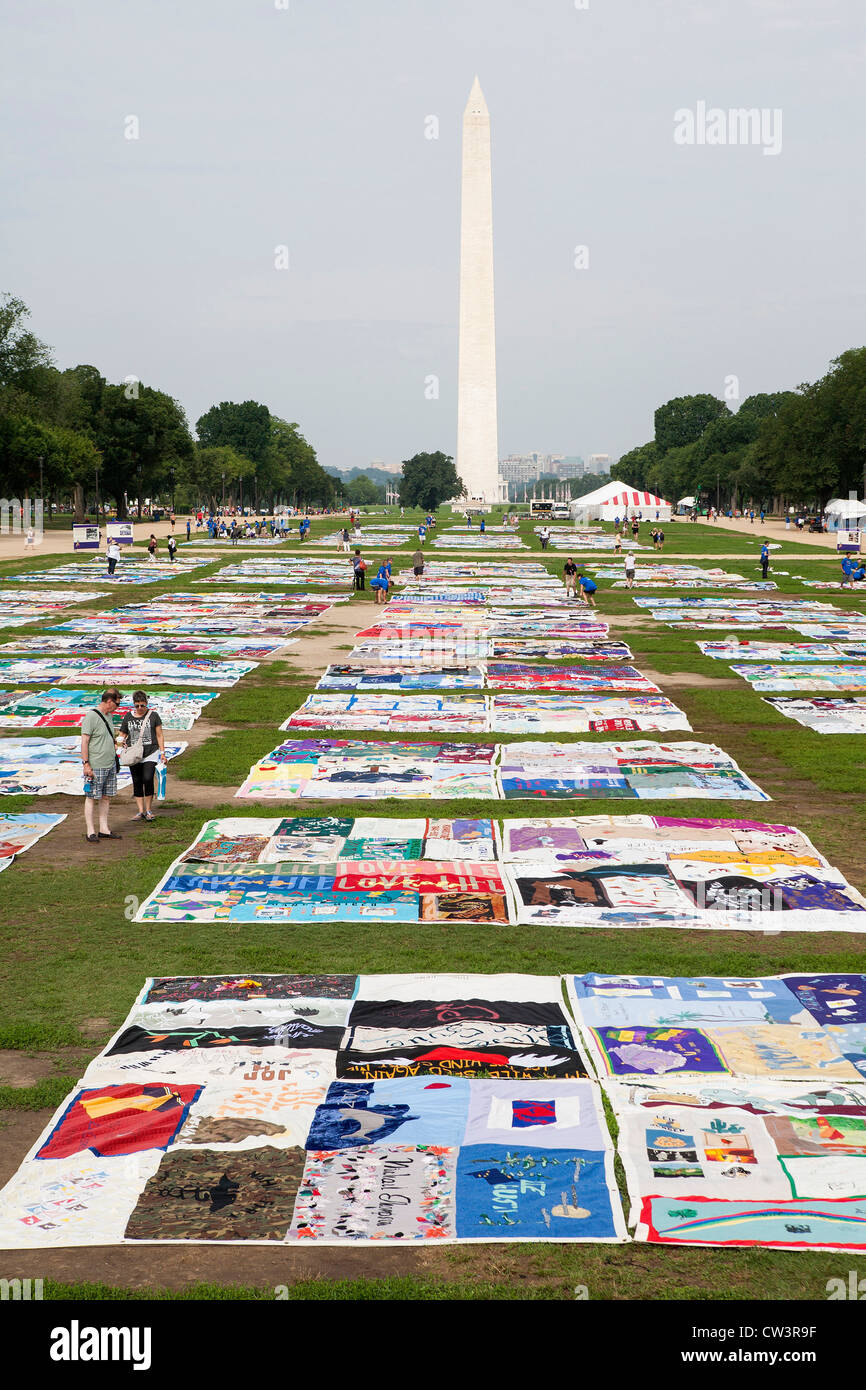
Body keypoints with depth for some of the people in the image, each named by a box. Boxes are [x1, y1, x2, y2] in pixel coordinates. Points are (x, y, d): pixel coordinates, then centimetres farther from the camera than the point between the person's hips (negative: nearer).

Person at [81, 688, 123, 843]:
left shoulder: (108, 715, 14)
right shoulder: (91, 716, -13)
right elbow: (84, 741, -14)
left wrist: (115, 756, 24)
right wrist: (86, 764, -17)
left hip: (110, 765, 8)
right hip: (95, 766, -8)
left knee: (106, 797, 10)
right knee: (91, 798, 0)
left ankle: (104, 830, 17)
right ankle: (90, 832, 5)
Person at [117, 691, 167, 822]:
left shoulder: (153, 716, 5)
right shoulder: (127, 718, 10)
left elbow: (160, 735, 8)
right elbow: (122, 735, 15)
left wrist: (162, 752, 3)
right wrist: (122, 741, -9)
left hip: (150, 753, -3)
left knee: (147, 779, -16)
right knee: (137, 783, 3)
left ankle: (148, 810, -4)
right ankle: (141, 811, 10)